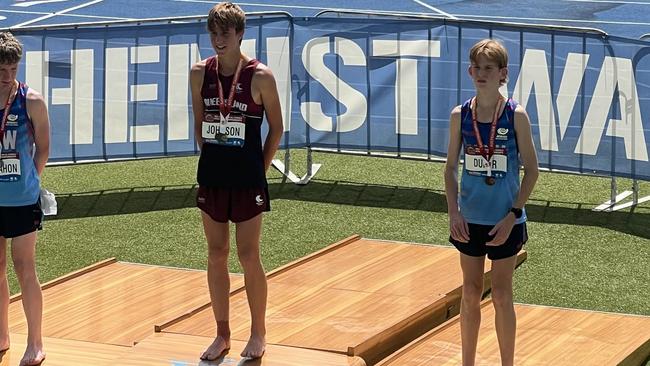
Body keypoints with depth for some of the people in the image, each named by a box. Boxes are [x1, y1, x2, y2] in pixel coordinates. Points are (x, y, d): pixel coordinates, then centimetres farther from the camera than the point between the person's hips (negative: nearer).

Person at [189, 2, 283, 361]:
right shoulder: (200, 73, 1)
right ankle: (222, 334, 19)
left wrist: (259, 169, 0)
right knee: (216, 256, 9)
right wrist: (212, 159, 10)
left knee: (248, 257, 0)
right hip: (211, 176, 4)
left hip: (247, 179, -4)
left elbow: (276, 128, -1)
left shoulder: (260, 77, -11)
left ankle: (258, 333, 15)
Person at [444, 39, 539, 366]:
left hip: (505, 220, -3)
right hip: (469, 219, 3)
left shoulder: (516, 115, -9)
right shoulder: (460, 115, -1)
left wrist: (512, 216, -12)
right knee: (470, 294, 11)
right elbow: (450, 167, 5)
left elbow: (531, 170, -6)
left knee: (501, 296, 2)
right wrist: (453, 212, -5)